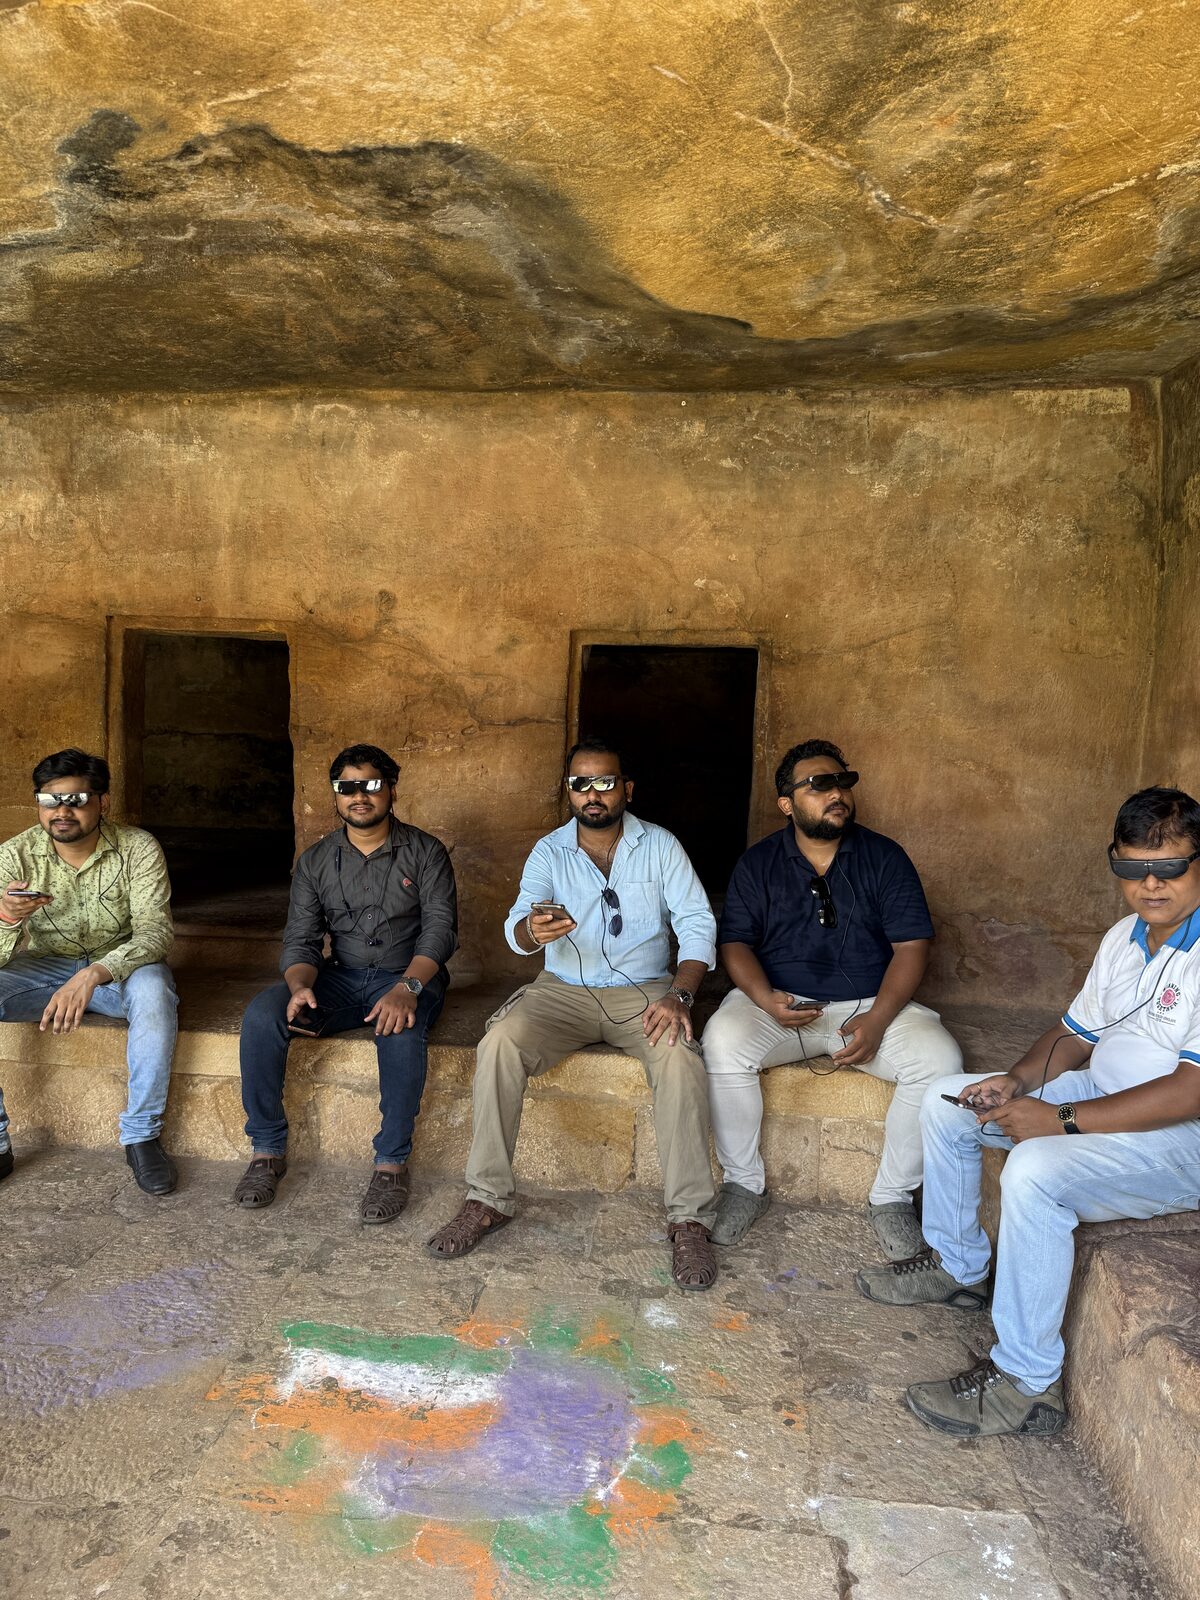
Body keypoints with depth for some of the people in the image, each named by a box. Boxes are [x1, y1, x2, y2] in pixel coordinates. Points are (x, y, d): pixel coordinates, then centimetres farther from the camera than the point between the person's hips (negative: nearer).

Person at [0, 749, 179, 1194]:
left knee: (154, 987, -34)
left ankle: (142, 1135, -18)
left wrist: (94, 973, -43)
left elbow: (156, 931, -25)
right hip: (43, 968, 2)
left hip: (119, 965, -2)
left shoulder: (138, 849, -16)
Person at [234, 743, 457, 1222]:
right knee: (262, 1013, -23)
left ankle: (392, 1164, -21)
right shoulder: (316, 860, 9)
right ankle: (267, 1150, -9)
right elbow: (300, 939, 3)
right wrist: (300, 986, -20)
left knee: (401, 1029, -37)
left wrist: (407, 988, -28)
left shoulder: (425, 851, 0)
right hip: (340, 979, 3)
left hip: (410, 978, -3)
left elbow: (441, 927, -11)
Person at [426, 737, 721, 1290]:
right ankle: (488, 1199, -14)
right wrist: (531, 929, -38)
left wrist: (679, 994, -21)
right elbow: (518, 925, -11)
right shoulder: (549, 851, 4)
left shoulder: (660, 845, 3)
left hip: (643, 990, -1)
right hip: (564, 990, 1)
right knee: (499, 1043, -27)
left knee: (680, 1056, -32)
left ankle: (689, 1219, -21)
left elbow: (697, 924, -3)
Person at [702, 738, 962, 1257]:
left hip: (870, 1004, 1)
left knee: (939, 1059, -25)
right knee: (723, 1042, -30)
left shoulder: (885, 857, 3)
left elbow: (911, 945, -2)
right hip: (779, 1003, 0)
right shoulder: (758, 863, 5)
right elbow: (735, 942, 1)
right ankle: (744, 1184, -8)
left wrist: (877, 1019, -17)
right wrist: (767, 1000, -19)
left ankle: (892, 1196, -4)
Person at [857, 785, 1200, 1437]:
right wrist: (1018, 1082, -5)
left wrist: (1061, 1119, -27)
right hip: (1102, 1093, 9)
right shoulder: (1124, 937, 7)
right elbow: (1076, 1033, 14)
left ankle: (1025, 1385, -18)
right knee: (947, 1101, 5)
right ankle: (957, 1266, 22)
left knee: (1036, 1170, -34)